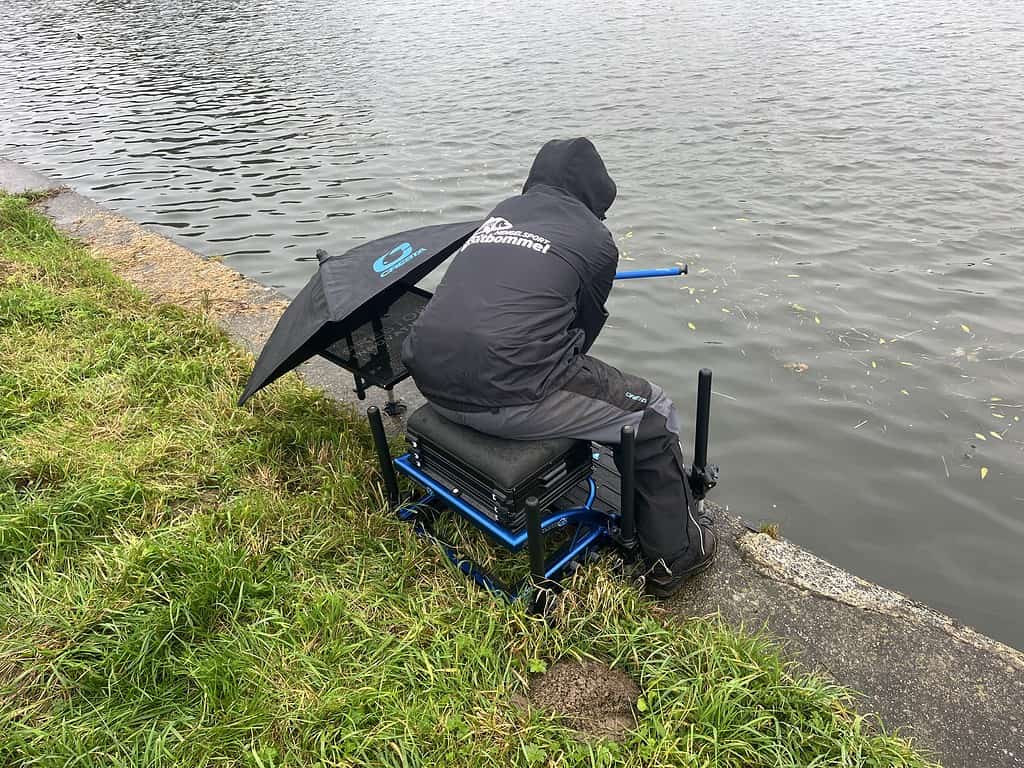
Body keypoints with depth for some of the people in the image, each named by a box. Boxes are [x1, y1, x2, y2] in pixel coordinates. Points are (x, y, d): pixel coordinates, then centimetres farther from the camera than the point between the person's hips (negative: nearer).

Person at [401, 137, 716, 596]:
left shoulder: (503, 211, 19)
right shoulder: (595, 239, 4)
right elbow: (583, 330, 13)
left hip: (430, 379, 7)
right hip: (503, 395, -7)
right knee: (652, 413, 12)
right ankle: (675, 554, 25)